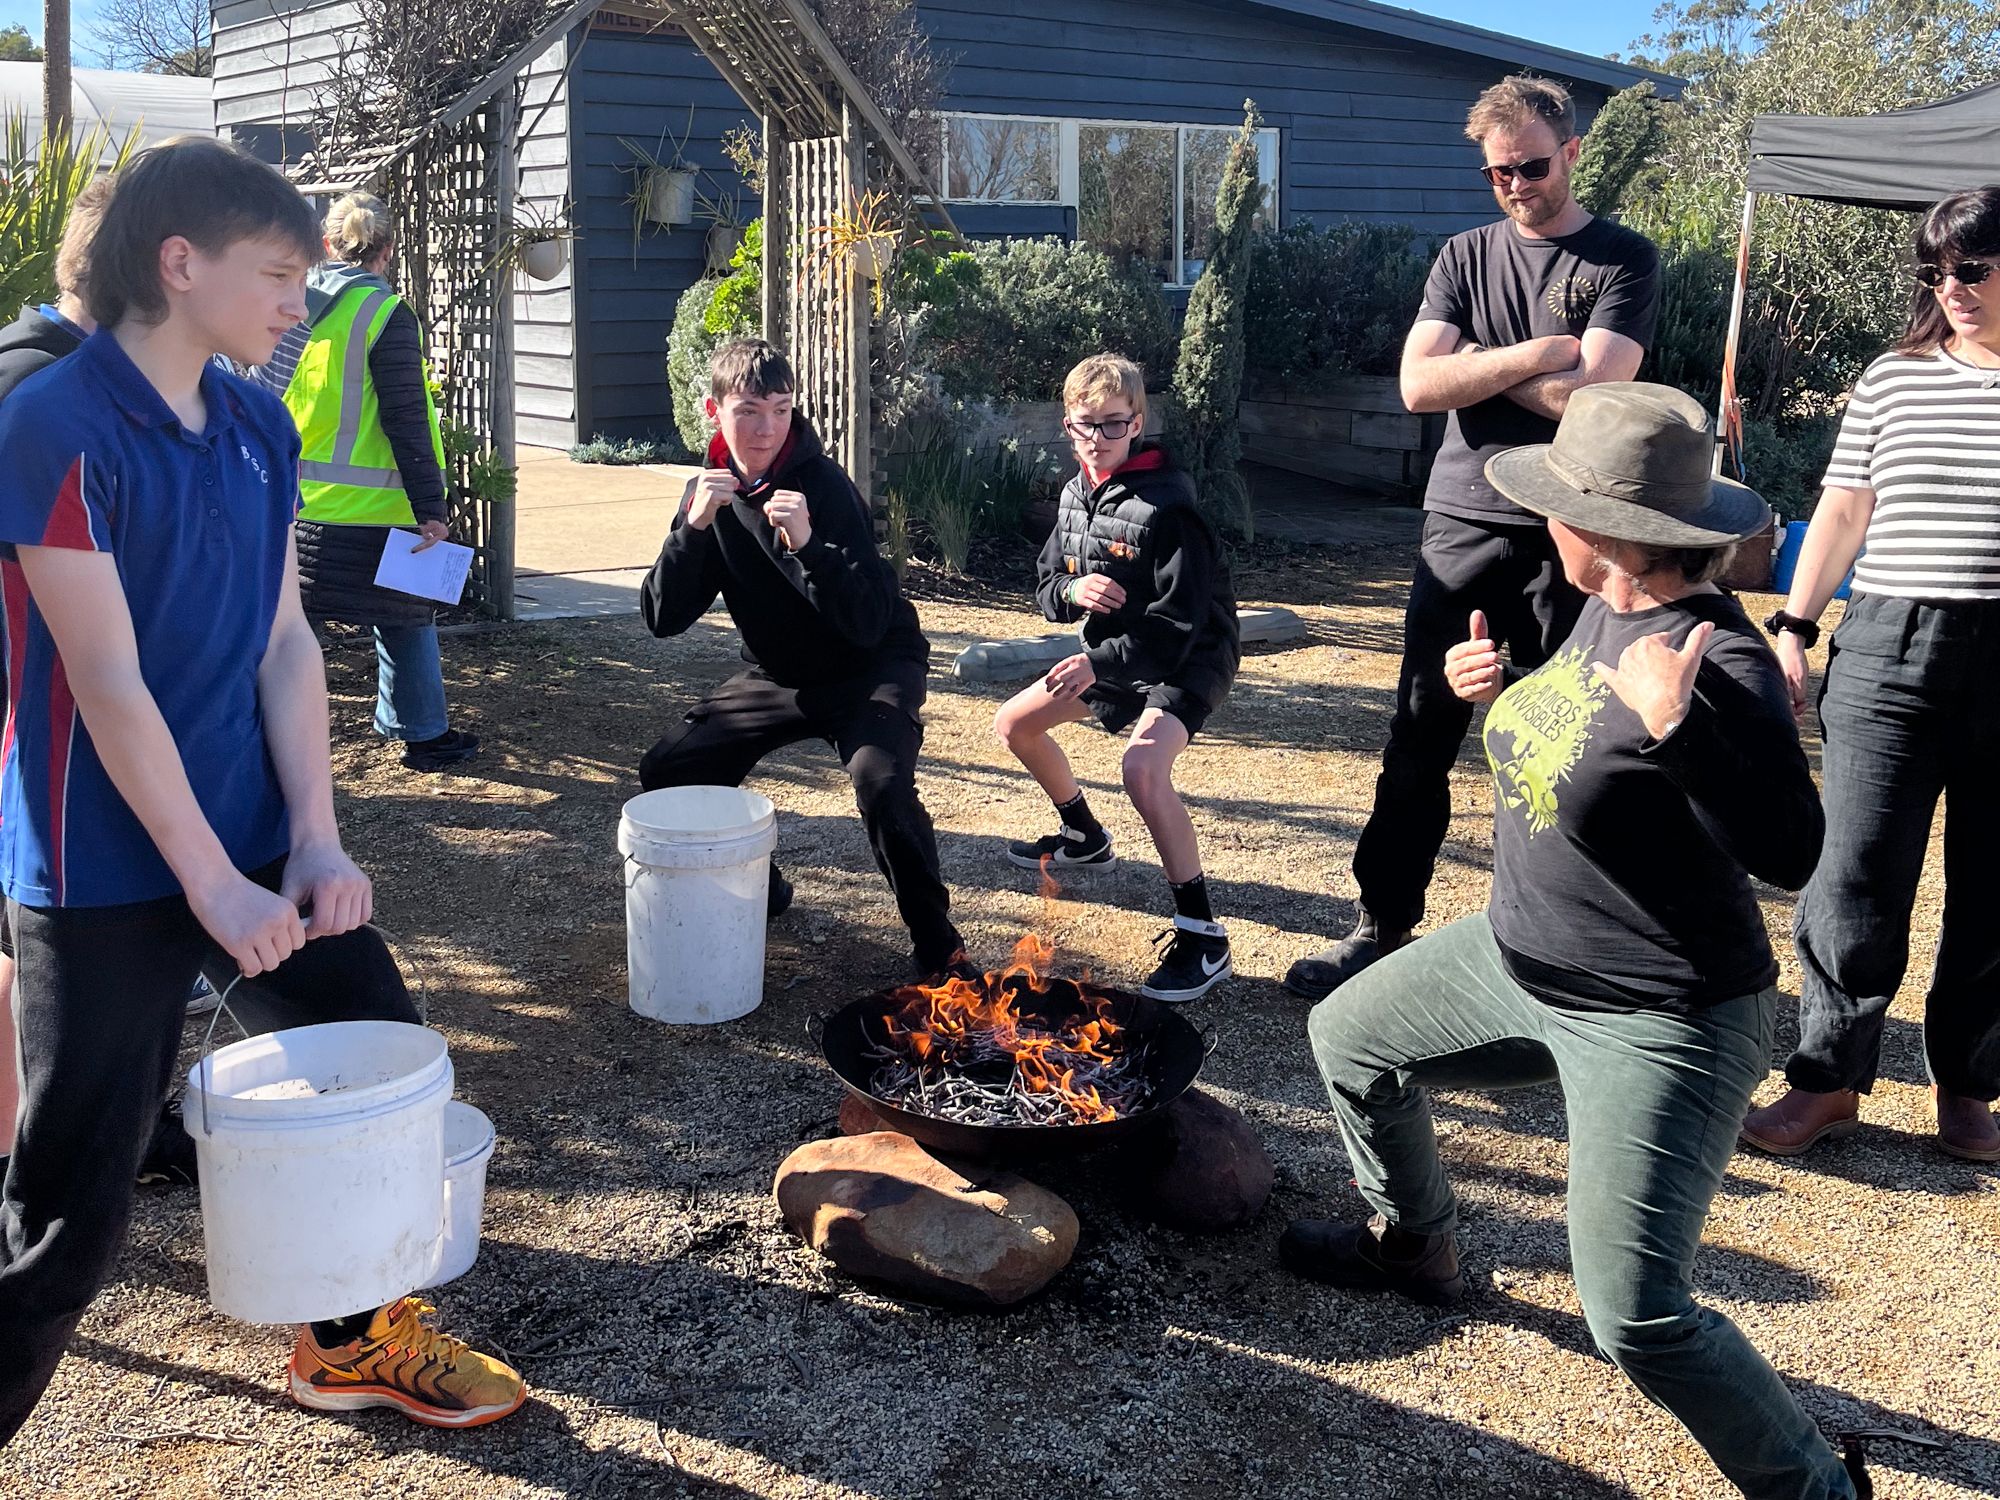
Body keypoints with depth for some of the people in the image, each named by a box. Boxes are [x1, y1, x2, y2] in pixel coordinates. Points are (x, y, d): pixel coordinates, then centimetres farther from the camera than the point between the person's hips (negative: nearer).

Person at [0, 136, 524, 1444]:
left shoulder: (261, 428, 5)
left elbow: (286, 643, 4)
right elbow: (110, 684, -20)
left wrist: (314, 841, -5)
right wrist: (215, 885, -19)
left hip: (255, 839, 7)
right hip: (106, 870, -7)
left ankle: (356, 1338, 37)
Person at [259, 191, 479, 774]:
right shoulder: (386, 315, -11)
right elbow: (406, 421, -14)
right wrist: (431, 509, -12)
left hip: (289, 501, 5)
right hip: (366, 507, -5)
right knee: (405, 617, 8)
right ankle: (424, 735, 17)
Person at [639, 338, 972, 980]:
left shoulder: (822, 484, -23)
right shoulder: (710, 490, -5)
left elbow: (868, 624, -31)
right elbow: (662, 618, -13)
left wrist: (807, 544, -43)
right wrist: (693, 527, -27)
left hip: (872, 668, -6)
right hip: (779, 673, 6)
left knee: (880, 778, -33)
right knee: (664, 771, -3)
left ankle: (938, 944, -14)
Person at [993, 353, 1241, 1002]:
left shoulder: (1164, 507, -25)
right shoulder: (1075, 497, 0)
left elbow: (1178, 625, -28)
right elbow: (1046, 589, 7)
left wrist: (1097, 665, -34)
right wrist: (1071, 590, -18)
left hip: (1186, 660, -9)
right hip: (1111, 651, 9)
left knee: (1143, 768, -34)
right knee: (1013, 723, 15)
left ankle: (1203, 938, -27)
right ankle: (1084, 837, 39)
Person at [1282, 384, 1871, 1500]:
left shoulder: (1719, 664, -27)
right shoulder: (1605, 612, 0)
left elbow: (1792, 854, -32)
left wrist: (1676, 725, -40)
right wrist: (1501, 688, 0)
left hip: (1658, 1029, -9)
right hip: (1518, 961, 10)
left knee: (1639, 1316, -14)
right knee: (1350, 1037, 22)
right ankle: (1415, 1244, 45)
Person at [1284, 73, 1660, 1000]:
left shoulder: (1623, 262, 0)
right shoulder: (1465, 257, 11)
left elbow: (1591, 395, -14)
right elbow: (1419, 385, -3)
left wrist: (1473, 362, -5)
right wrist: (1534, 352, -11)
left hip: (1566, 540, -3)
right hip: (1462, 530, 3)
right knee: (1418, 743, 4)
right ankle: (1383, 928, 13)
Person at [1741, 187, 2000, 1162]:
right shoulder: (1894, 379, 7)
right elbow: (1844, 509, 12)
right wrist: (1793, 628, 7)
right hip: (1889, 655, 1)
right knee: (1857, 879, 0)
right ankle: (1828, 1078, 14)